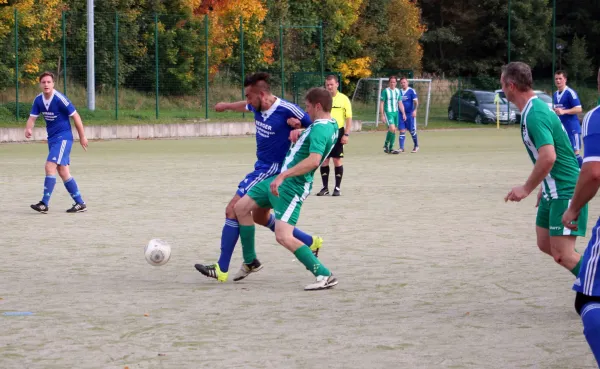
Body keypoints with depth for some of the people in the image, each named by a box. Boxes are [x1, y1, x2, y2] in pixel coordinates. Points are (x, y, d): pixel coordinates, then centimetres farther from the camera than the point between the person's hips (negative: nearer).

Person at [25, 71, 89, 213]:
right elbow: (32, 117, 1)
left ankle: (44, 204, -18)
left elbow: (75, 116, -11)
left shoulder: (60, 99, -17)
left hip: (63, 137, -8)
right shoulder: (38, 100, 2)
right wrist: (28, 129, -23)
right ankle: (80, 203, 16)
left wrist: (82, 137, -6)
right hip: (52, 138, 8)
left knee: (50, 166, -18)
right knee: (63, 171, 8)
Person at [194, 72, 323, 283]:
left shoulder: (287, 110, -22)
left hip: (272, 170, -9)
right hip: (262, 168, 9)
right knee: (260, 217, 22)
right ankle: (311, 243, 33)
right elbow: (246, 106, 27)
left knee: (233, 210, -11)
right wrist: (227, 106, 44)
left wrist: (299, 126, -30)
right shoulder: (258, 106, 0)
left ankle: (222, 270, -6)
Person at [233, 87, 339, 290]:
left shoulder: (320, 129, -21)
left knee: (284, 237, -20)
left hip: (292, 186, -11)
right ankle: (250, 261, 27)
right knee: (241, 207, 17)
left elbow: (314, 160, -36)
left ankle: (324, 275, -14)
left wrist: (283, 175, -38)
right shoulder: (332, 125, 9)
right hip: (281, 180, 11)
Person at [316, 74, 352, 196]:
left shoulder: (343, 99, -2)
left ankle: (338, 187, 9)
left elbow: (349, 118, -1)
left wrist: (346, 134, -9)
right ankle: (325, 187, 12)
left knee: (337, 160, 1)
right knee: (324, 160, 4)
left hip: (338, 132, -2)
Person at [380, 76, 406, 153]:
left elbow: (400, 103, 14)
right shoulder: (385, 91, -6)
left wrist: (403, 113, 7)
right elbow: (381, 103, -6)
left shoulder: (398, 91, 10)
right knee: (392, 128, -20)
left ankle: (390, 148, 16)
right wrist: (382, 115, -11)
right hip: (388, 112, -6)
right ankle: (386, 145, -3)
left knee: (394, 130, 7)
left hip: (396, 112, 6)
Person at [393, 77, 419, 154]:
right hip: (401, 114, 4)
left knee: (412, 131, 4)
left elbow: (416, 101, -12)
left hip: (410, 114, -4)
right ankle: (401, 148, -6)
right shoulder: (399, 92, 10)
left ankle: (416, 146, 24)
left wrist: (415, 110, -27)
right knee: (402, 131, -3)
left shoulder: (412, 91, -5)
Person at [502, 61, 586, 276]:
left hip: (565, 192, -10)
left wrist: (527, 189, -21)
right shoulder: (535, 108, 11)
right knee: (545, 245, 15)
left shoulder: (534, 114, -21)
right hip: (553, 190, 10)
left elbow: (548, 157, -31)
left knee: (562, 254, -13)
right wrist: (544, 187, 25)